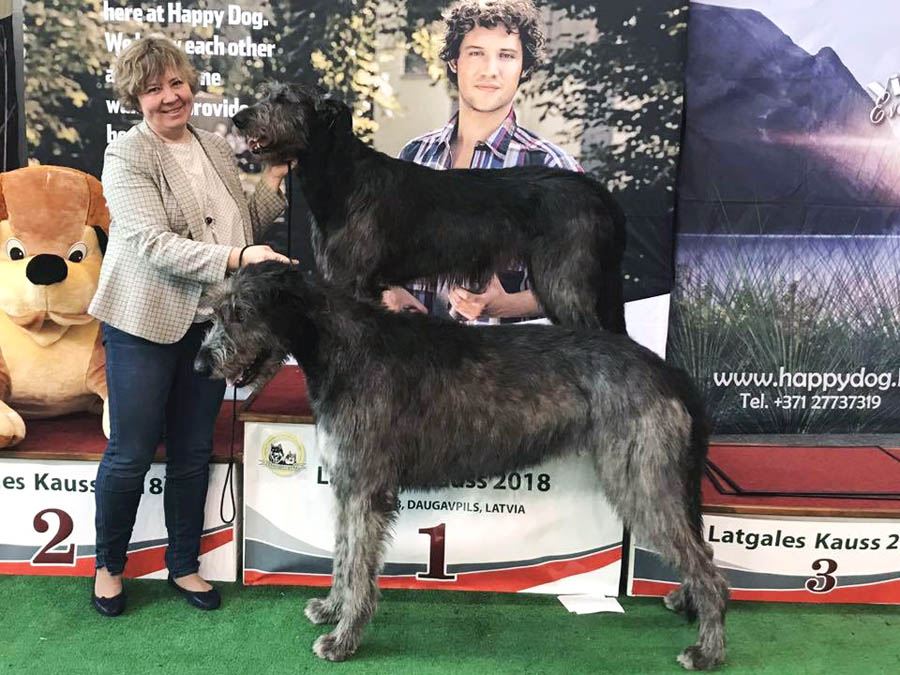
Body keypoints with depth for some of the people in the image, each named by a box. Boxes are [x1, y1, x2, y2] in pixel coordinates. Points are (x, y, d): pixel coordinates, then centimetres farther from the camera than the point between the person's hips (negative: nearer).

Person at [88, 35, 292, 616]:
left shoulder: (218, 149, 9)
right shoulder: (127, 156, -9)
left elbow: (246, 227, 13)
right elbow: (155, 245, -21)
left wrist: (275, 181, -1)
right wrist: (236, 257, -32)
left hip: (210, 322, 5)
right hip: (145, 323, -5)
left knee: (194, 452, 13)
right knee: (131, 454, 5)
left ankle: (185, 566, 29)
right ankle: (109, 567, 28)